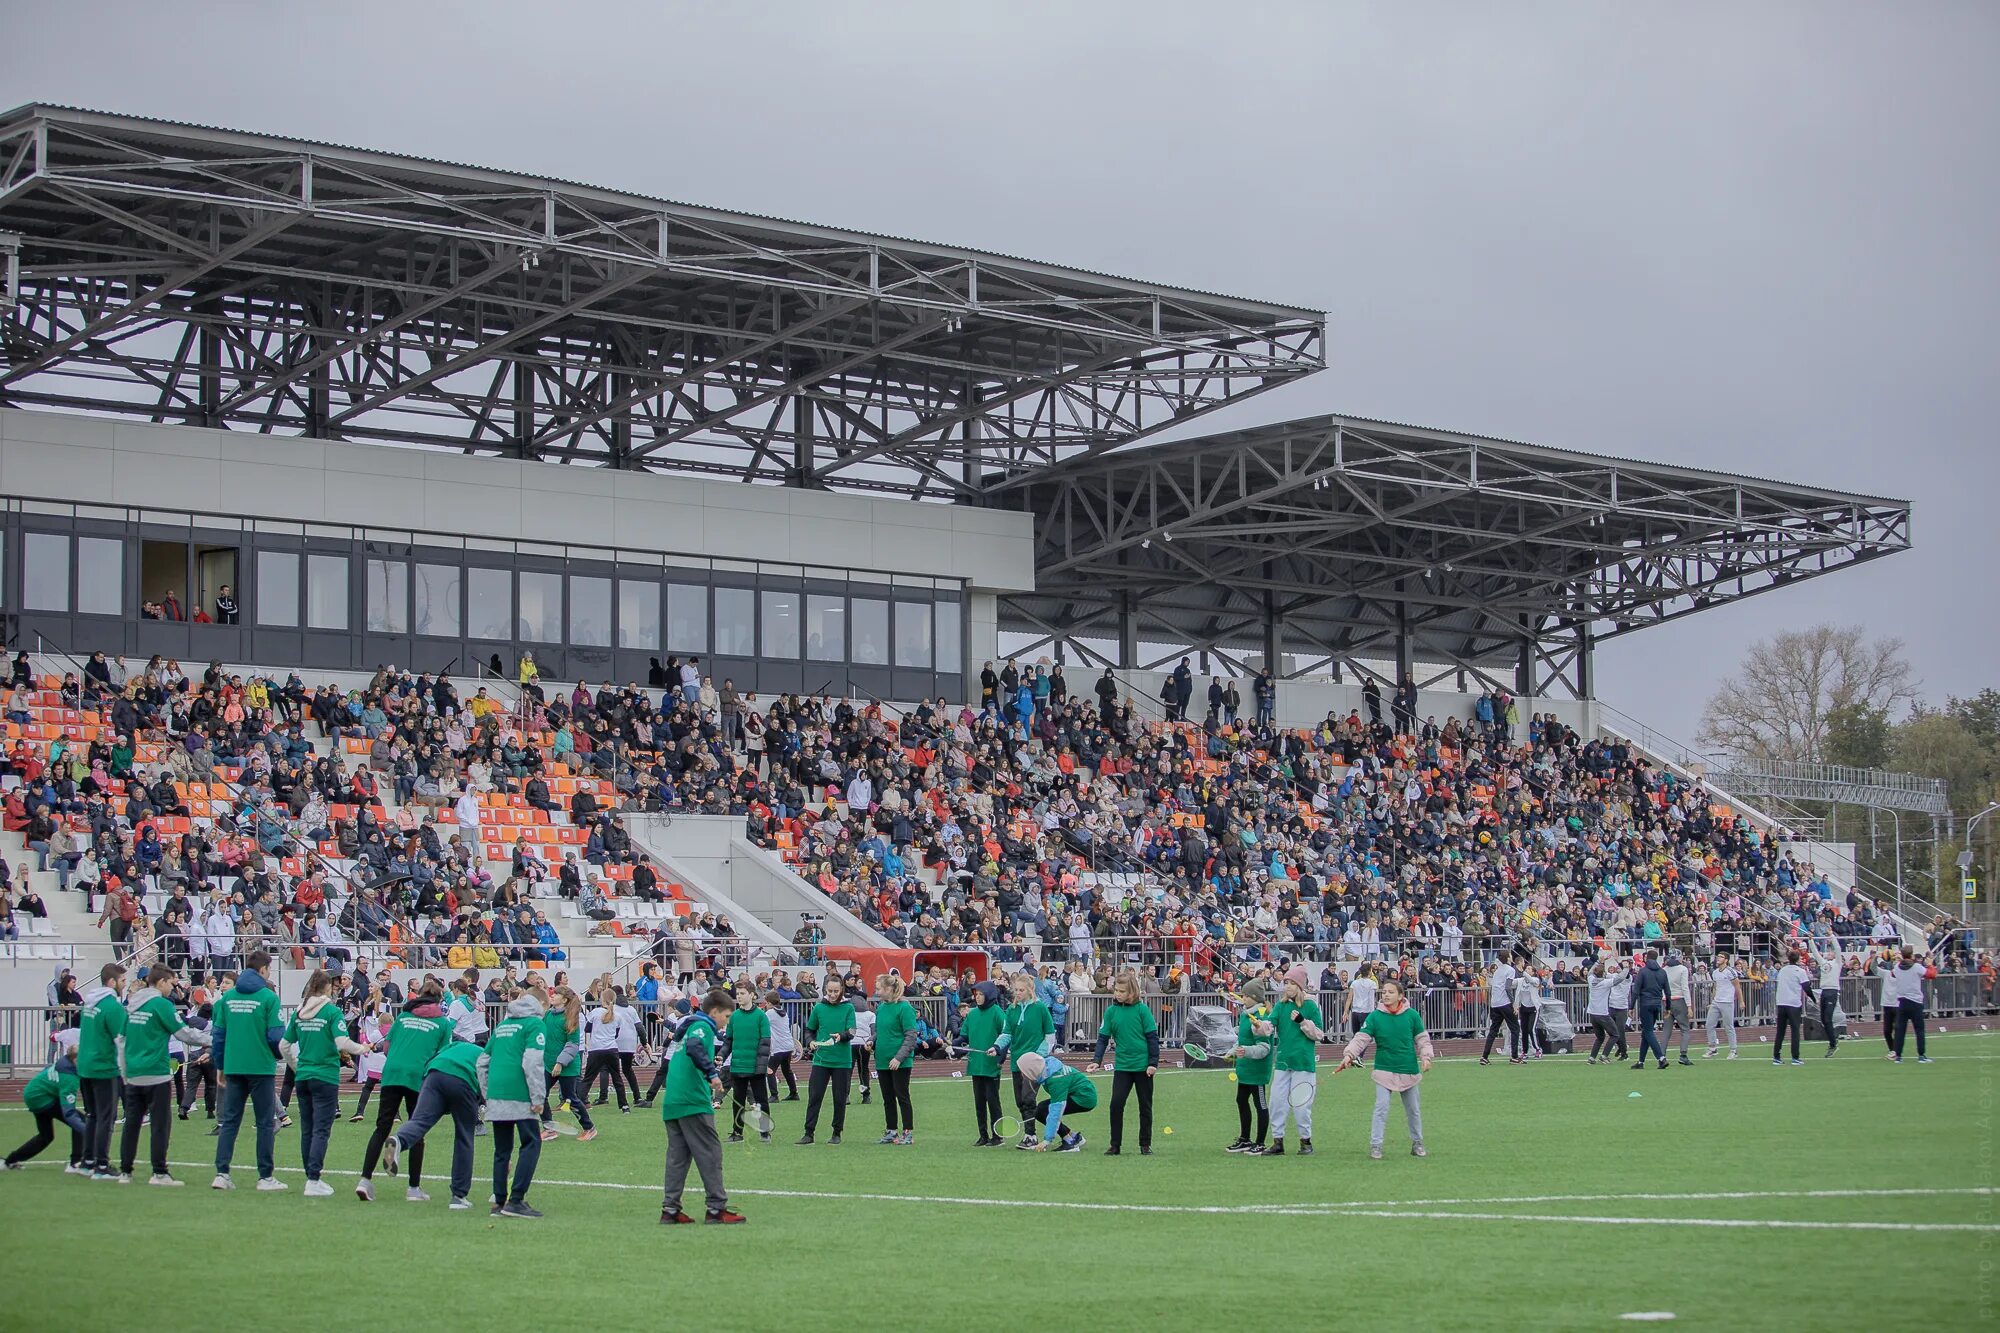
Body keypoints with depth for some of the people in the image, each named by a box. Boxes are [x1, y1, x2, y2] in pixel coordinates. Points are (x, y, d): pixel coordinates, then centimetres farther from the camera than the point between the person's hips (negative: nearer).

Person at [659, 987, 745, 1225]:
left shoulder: (689, 1026, 22)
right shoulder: (702, 1026, -6)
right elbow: (694, 1048, -26)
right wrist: (712, 1072, -29)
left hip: (671, 1102, 9)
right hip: (693, 1101, -9)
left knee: (677, 1156, 9)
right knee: (710, 1154, -3)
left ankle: (670, 1209, 6)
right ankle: (717, 1208, -3)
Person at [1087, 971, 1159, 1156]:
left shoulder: (1142, 1009, -6)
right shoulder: (1111, 1011, 1)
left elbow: (1152, 1037, -4)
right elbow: (1103, 1038, 4)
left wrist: (1153, 1062, -8)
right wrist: (1096, 1060, -8)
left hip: (1143, 1066, -2)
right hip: (1122, 1066, 2)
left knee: (1145, 1106, 7)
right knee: (1116, 1104, -7)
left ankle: (1145, 1145, 17)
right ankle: (1115, 1145, 2)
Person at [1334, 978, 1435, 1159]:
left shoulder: (1412, 1015, -3)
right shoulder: (1375, 1017, -6)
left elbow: (1422, 1039, 4)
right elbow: (1361, 1038, -12)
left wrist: (1426, 1057, -10)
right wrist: (1349, 1054, -27)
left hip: (1409, 1071, 2)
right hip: (1384, 1070, -2)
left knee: (1413, 1110, 13)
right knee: (1381, 1108, -10)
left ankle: (1417, 1144, 30)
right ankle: (1375, 1145, -4)